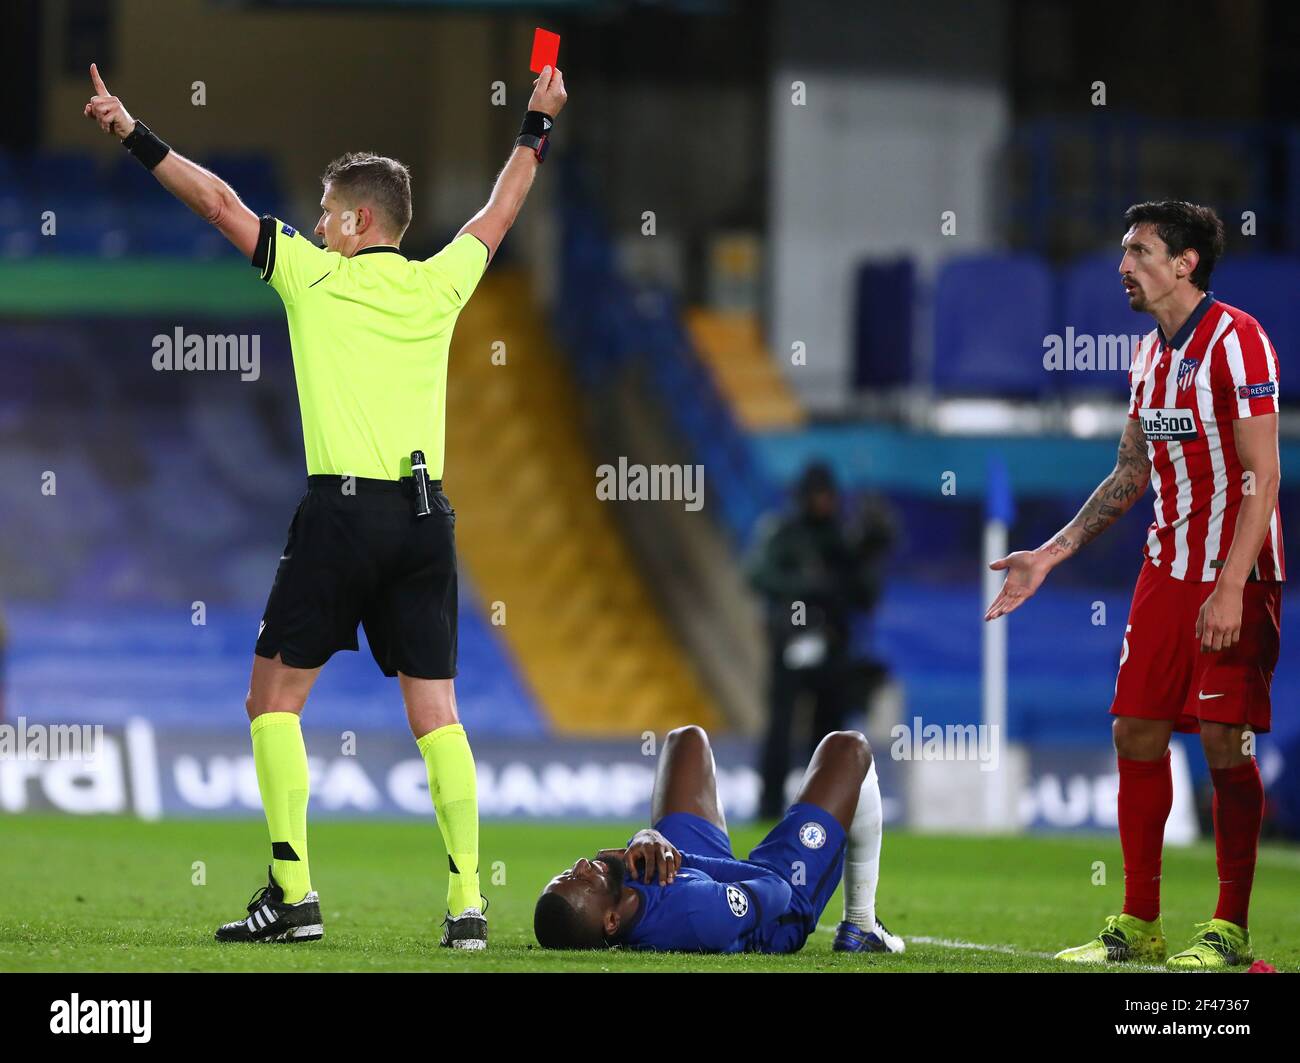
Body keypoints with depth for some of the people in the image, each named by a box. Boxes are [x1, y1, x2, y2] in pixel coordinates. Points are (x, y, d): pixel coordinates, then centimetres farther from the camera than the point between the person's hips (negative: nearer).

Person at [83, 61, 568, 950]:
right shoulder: (439, 285, 11)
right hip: (426, 514, 4)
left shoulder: (313, 275, 1)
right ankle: (467, 901, -5)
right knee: (436, 711, 4)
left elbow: (219, 202, 6)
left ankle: (293, 891, -3)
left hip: (342, 510, -4)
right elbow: (502, 210, 28)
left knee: (276, 699, 5)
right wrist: (539, 124, 42)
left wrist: (133, 134, 13)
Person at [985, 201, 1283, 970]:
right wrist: (1050, 555, 16)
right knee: (1137, 733, 4)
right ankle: (1139, 925, 10)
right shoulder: (1151, 355, 13)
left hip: (1233, 574, -8)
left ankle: (1230, 930, -1)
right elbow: (1130, 475, 21)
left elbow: (1262, 475, -16)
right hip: (1166, 571, 8)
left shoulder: (1236, 341, -12)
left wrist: (1231, 587, -22)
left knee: (1225, 740, -8)